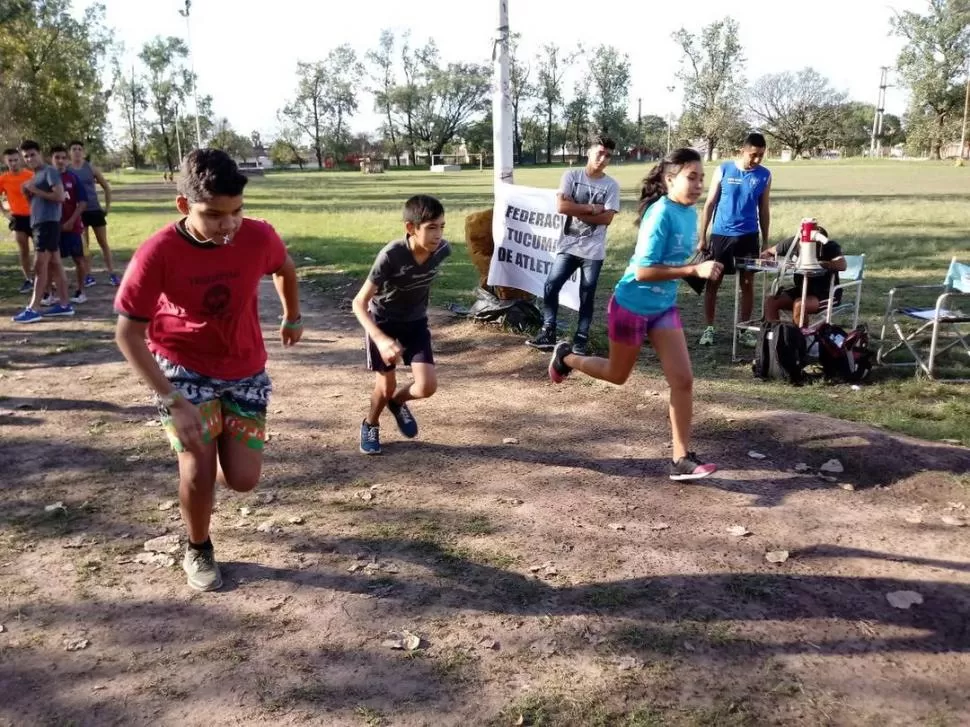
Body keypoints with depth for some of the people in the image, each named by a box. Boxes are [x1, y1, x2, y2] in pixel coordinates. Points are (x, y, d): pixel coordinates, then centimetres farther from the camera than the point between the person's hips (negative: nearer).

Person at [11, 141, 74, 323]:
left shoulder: (50, 171, -8)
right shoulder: (35, 176, 21)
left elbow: (60, 196, -19)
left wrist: (35, 191, -16)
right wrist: (28, 194, 6)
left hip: (48, 223, -10)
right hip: (38, 223, 10)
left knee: (40, 266, -11)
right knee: (54, 264, 9)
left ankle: (33, 309, -12)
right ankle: (64, 304, 13)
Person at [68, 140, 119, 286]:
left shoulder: (91, 167, 1)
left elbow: (106, 187, 8)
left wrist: (107, 206, 3)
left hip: (95, 210, 1)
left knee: (103, 243, 4)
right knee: (84, 244, 5)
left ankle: (112, 274, 8)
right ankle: (89, 276, 9)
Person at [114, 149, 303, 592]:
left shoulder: (259, 237, -18)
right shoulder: (157, 253, -25)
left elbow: (285, 269, 7)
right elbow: (128, 333, -19)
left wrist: (293, 318, 21)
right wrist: (173, 401, -26)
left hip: (245, 369, 2)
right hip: (183, 368, -2)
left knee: (242, 480, -2)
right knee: (198, 468, -13)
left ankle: (223, 444, 36)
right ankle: (198, 550, 18)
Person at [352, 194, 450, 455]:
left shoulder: (443, 250, -20)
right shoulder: (390, 256, -33)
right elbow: (359, 303, -31)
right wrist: (381, 340, -45)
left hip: (415, 321, 3)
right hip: (382, 321, -3)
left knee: (427, 386, -8)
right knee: (386, 386, 3)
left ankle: (397, 402, 27)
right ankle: (370, 425, 36)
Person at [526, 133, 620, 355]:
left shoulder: (611, 185, -1)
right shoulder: (571, 176, 0)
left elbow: (606, 218, -11)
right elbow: (561, 206, -12)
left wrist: (576, 210, -11)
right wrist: (591, 208, -12)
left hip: (593, 250, -1)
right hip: (568, 246, 1)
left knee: (587, 296, 5)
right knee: (551, 286, -1)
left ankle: (581, 339, 14)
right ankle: (548, 333, 9)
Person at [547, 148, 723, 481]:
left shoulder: (690, 213, 0)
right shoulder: (661, 214, -25)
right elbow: (643, 271, -30)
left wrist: (701, 265, 3)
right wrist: (694, 270, -33)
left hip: (664, 308, 7)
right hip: (631, 306, -7)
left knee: (683, 379, -3)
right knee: (617, 375, 16)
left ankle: (681, 459, 4)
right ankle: (565, 357, 43)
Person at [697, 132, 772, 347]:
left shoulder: (764, 175, 1)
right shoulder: (723, 170, -5)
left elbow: (764, 210, 8)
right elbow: (710, 204, -1)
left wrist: (765, 242, 8)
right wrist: (702, 237, -3)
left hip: (749, 236, 2)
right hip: (720, 235, -1)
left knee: (748, 283, 6)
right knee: (713, 282, 3)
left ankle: (744, 329, 17)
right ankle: (709, 328, 14)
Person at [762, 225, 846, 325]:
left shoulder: (831, 247, -14)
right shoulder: (794, 242, -3)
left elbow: (842, 265, -33)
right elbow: (767, 253, 6)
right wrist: (770, 260, -17)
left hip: (826, 293, -5)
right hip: (800, 289, 5)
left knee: (799, 304, -34)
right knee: (770, 301, -18)